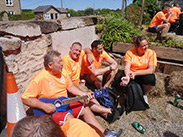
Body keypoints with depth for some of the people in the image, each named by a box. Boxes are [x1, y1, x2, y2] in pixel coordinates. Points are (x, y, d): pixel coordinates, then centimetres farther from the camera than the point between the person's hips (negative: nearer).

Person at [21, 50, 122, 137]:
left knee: (85, 109, 1)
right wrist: (44, 106, -28)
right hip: (51, 109, -7)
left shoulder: (62, 72, -1)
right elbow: (25, 98, -22)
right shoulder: (39, 79, -24)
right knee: (69, 118, -31)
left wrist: (83, 94, -3)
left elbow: (70, 86, 9)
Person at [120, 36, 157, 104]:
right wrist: (127, 76, -39)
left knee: (151, 78, -33)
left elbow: (151, 70, -14)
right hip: (131, 76, 0)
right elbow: (127, 67, -15)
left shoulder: (151, 53, -4)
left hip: (144, 76, 0)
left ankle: (144, 95, -1)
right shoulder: (130, 52, -3)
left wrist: (135, 73, -27)